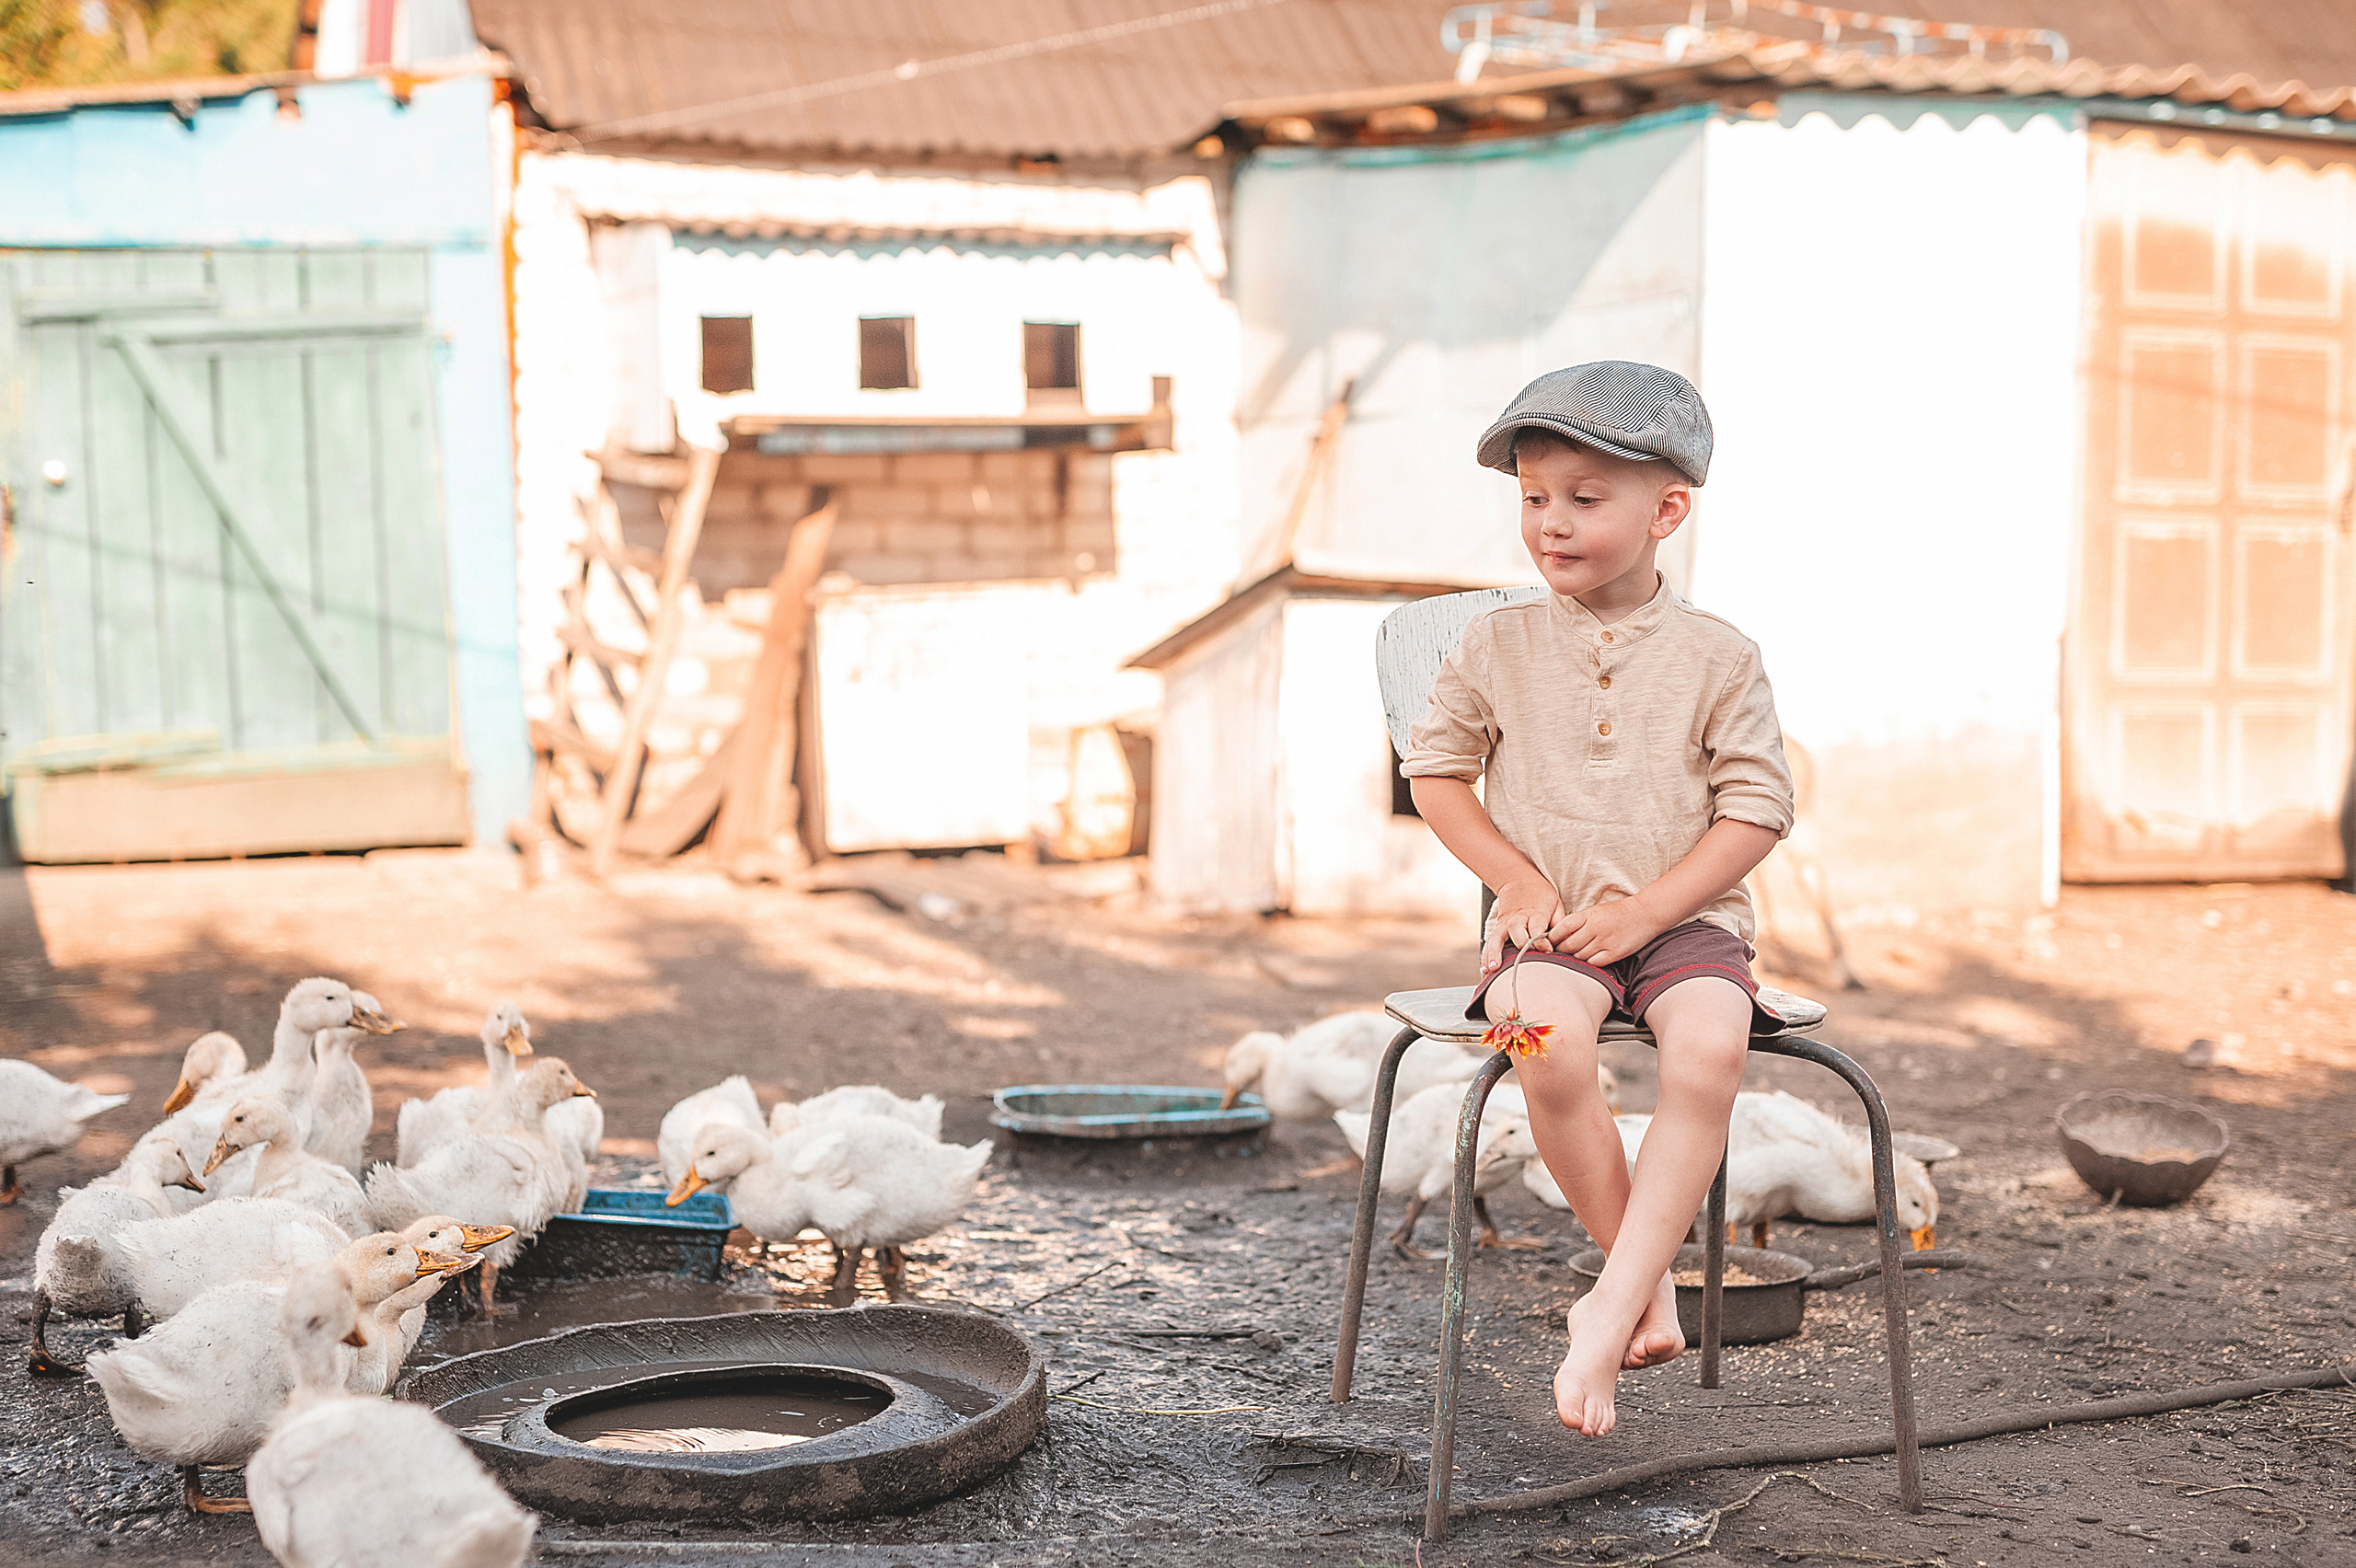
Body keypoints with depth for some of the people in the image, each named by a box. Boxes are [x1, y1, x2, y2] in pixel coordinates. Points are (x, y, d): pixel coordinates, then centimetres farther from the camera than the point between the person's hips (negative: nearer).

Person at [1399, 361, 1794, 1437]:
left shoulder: (1717, 659, 1)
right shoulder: (1500, 644, 5)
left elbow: (1756, 809, 0)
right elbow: (1434, 766, 12)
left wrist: (1642, 910, -11)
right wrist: (1519, 881, -2)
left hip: (1683, 919, 0)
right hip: (1548, 924, 1)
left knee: (1710, 1045, -33)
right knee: (1548, 1039, -34)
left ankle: (1612, 1309, -27)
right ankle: (1648, 1282, -13)